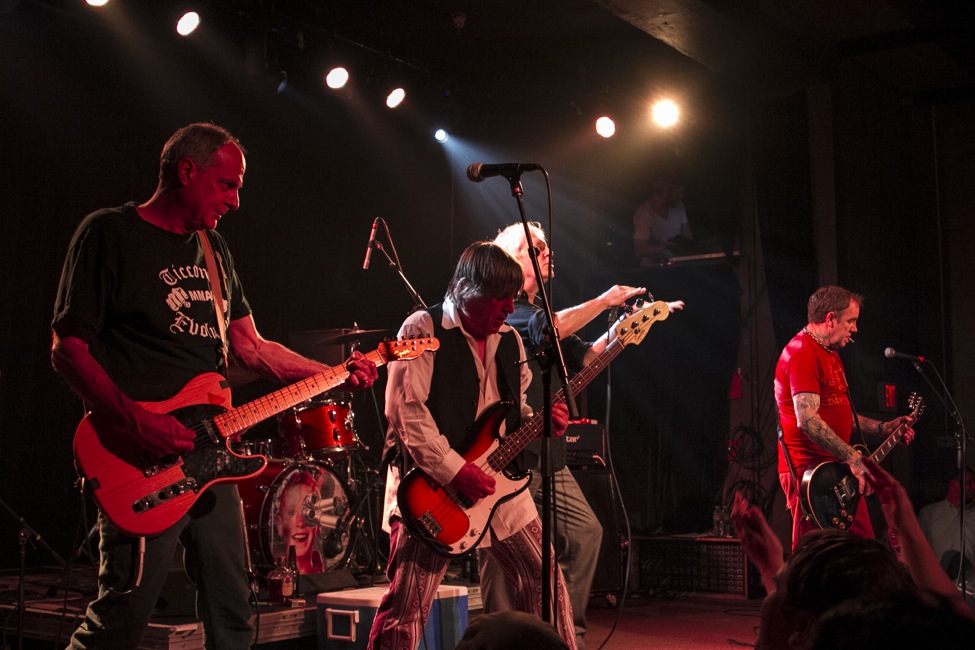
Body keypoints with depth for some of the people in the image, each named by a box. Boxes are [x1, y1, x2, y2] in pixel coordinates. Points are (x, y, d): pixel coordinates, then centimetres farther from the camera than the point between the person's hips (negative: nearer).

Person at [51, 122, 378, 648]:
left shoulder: (213, 249, 17)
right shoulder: (109, 234, -6)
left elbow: (248, 346, 19)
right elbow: (67, 348, -11)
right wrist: (135, 421, -24)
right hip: (144, 464, -7)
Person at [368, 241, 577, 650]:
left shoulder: (509, 340, 12)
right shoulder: (423, 330, -10)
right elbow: (407, 412, -17)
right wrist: (455, 471, -21)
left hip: (498, 482, 7)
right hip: (432, 486, -6)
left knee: (544, 579, 11)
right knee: (405, 603, -7)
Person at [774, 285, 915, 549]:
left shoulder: (831, 354, 21)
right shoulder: (802, 354, -15)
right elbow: (808, 420, -25)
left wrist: (884, 428, 20)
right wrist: (853, 457, -25)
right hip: (810, 473, -11)